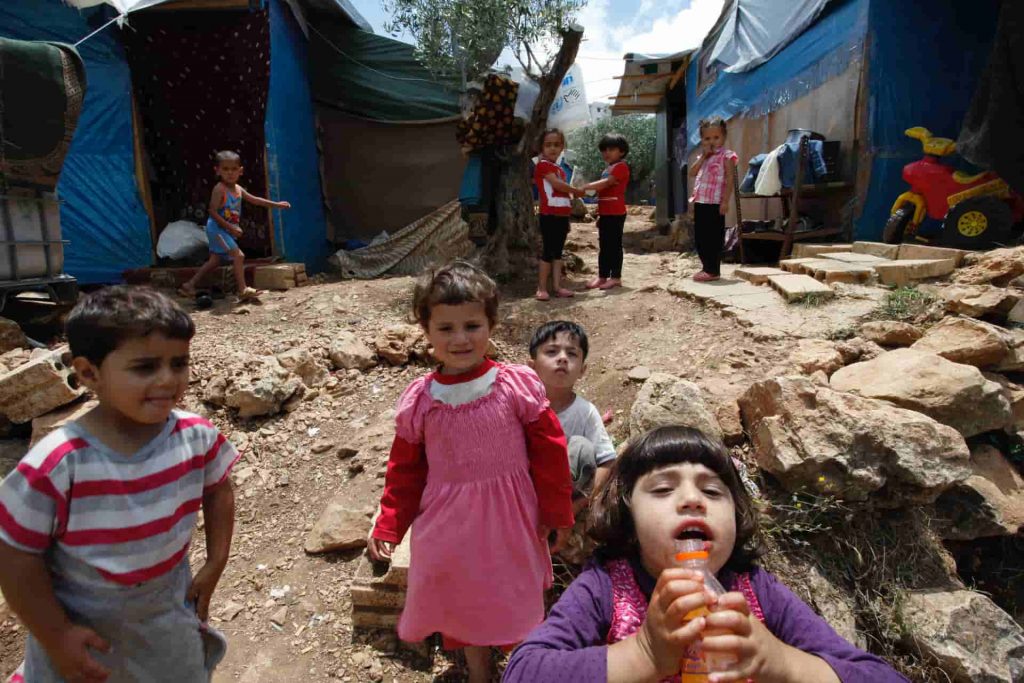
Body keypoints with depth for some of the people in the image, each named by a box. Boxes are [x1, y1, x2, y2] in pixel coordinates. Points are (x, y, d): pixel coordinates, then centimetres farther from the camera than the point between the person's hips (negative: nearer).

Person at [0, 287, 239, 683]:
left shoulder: (197, 438, -18)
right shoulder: (56, 465, -28)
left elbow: (217, 489, 2)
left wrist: (214, 565, 1)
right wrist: (55, 636, -13)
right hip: (81, 630, -3)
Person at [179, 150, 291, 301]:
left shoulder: (238, 189, 7)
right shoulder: (219, 189, -17)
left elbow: (254, 199, 18)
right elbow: (213, 212, -20)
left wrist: (276, 204, 17)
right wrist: (231, 227, -24)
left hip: (227, 230, 9)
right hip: (217, 228, -9)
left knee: (214, 261, 13)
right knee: (238, 256, -14)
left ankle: (189, 285, 21)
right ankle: (243, 290, -11)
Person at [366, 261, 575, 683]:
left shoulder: (519, 385, -15)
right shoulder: (418, 399, -9)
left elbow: (550, 453, -7)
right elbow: (405, 469, 2)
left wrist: (557, 515, -1)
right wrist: (389, 525, -2)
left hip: (511, 520, -1)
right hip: (449, 525, 1)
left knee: (515, 600, 17)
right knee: (464, 601, 20)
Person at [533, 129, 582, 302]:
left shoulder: (560, 169, 19)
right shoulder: (543, 165, -8)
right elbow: (557, 184, -18)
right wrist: (577, 191, -5)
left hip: (562, 216, 8)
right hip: (549, 216, -8)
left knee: (558, 252, 9)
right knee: (548, 251, -5)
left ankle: (557, 286, 13)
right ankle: (541, 288, 1)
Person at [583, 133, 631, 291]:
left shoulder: (621, 167, -9)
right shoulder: (608, 169, 22)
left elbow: (606, 183, -22)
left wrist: (585, 187, -27)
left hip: (616, 213, -9)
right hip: (605, 213, 9)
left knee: (614, 245, -6)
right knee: (604, 246, 10)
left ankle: (616, 277, -1)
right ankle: (602, 276, 16)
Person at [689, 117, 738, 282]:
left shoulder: (726, 155, -3)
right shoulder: (703, 157, 19)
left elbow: (730, 180, -10)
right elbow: (692, 173, 7)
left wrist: (725, 202, -17)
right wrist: (703, 156, -1)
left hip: (715, 203, -8)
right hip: (700, 202, 8)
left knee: (714, 237, -5)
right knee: (700, 237, 11)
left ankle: (713, 270, 0)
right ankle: (707, 267, 21)